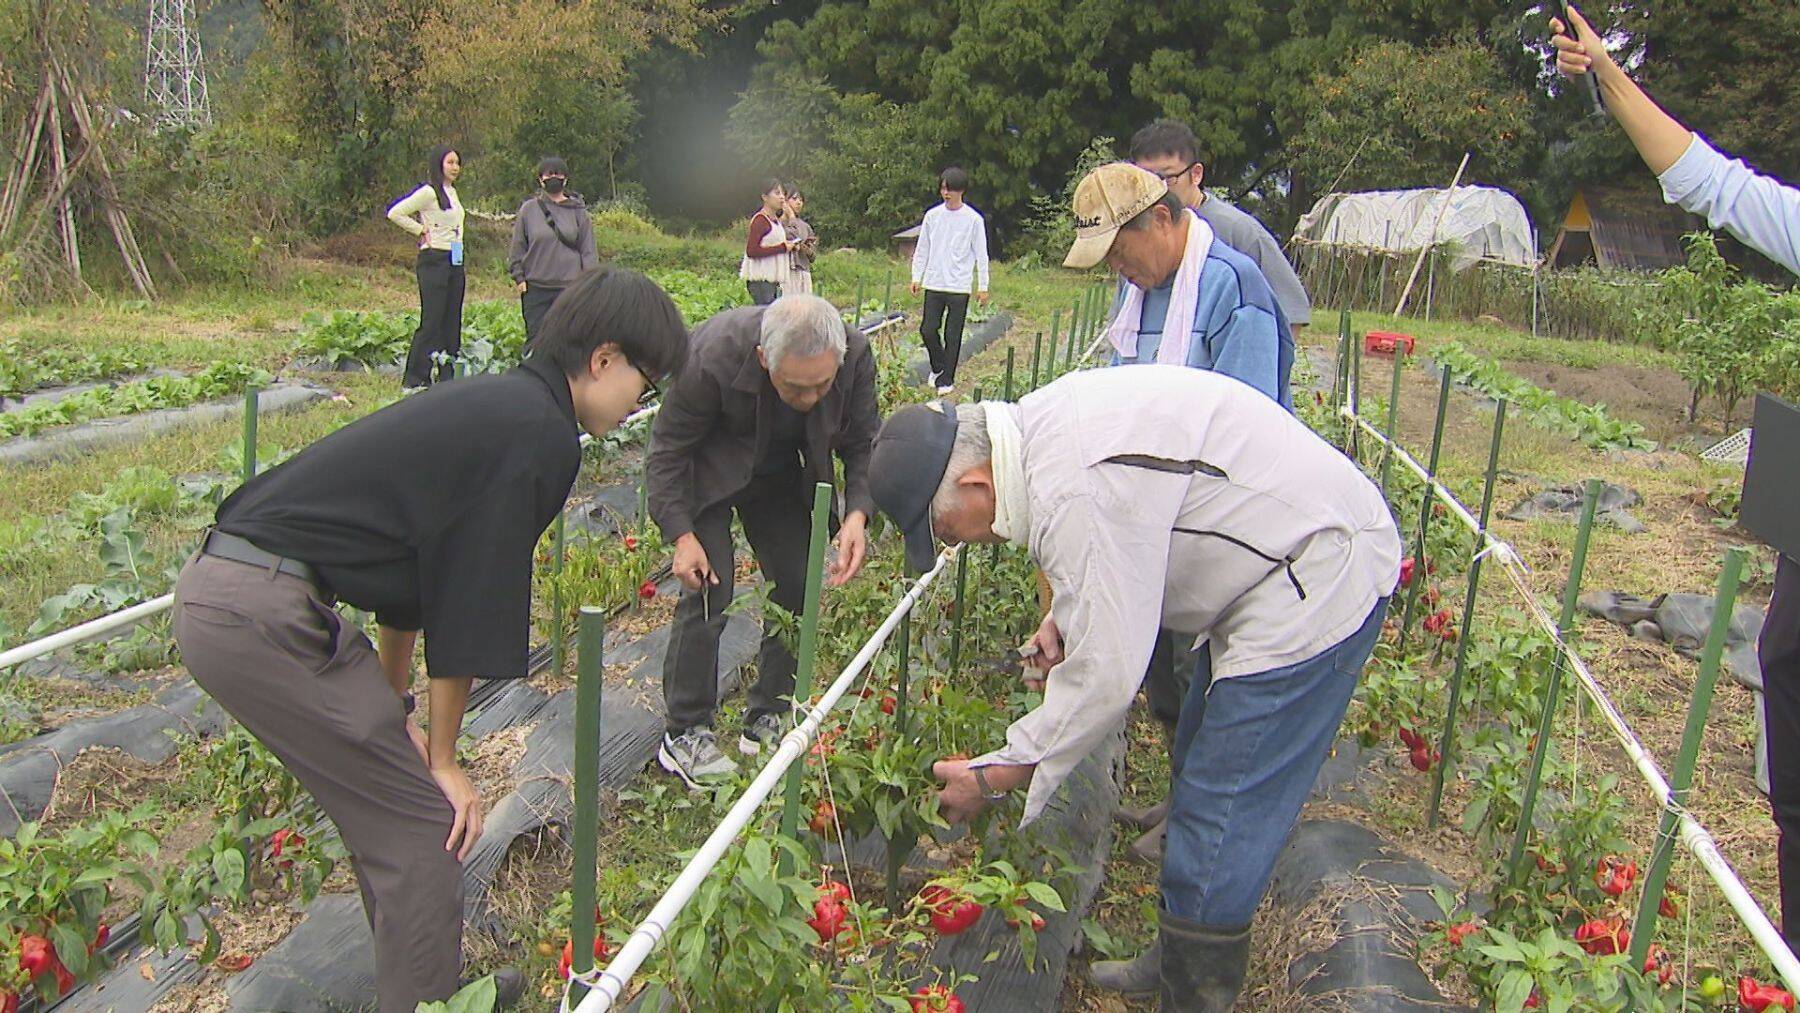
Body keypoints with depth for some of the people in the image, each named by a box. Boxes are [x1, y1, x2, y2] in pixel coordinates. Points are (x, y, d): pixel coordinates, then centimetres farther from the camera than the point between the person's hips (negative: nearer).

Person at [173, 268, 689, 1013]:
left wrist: (394, 718, 30)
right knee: (423, 827, 0)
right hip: (265, 616, -10)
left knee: (383, 804, 21)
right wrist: (441, 759, 2)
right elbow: (475, 607, -10)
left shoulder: (489, 405, 17)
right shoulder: (543, 435, -12)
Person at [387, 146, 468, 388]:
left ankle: (448, 378, 14)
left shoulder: (452, 192, 15)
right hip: (435, 260, -8)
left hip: (455, 261, 8)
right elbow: (395, 213, -14)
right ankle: (414, 380, -4)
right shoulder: (429, 192, -10)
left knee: (452, 320, 8)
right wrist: (421, 231, -8)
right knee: (432, 320, -9)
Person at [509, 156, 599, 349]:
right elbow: (517, 246, 9)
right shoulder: (528, 209, 5)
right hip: (535, 287, 0)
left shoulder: (578, 210, 6)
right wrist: (519, 277, 4)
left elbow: (588, 249, 6)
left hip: (569, 287, 0)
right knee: (536, 337, 2)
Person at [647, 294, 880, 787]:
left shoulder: (855, 355, -28)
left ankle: (768, 721, 18)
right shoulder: (713, 357, -37)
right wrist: (681, 535, -29)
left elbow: (862, 443, -13)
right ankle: (684, 735, 3)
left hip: (780, 474, 4)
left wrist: (857, 513, -30)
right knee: (707, 594, -13)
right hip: (709, 472, -4)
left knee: (798, 589, -1)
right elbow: (667, 450, -22)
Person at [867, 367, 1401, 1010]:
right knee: (1204, 762, 21)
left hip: (1318, 587, -11)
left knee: (1217, 823, -6)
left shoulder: (1075, 497, -32)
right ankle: (1178, 958, 38)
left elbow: (1105, 678, -27)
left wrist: (996, 777, -16)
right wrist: (1067, 615, 3)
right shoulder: (1034, 424, -1)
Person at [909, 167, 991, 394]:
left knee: (953, 336, 2)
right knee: (927, 330, -2)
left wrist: (983, 286, 0)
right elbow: (922, 249, 13)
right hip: (934, 283, 3)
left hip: (959, 287, -3)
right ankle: (938, 366, 24)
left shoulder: (974, 219, -3)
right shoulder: (932, 216, 5)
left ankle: (946, 379, 14)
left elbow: (981, 255, 1)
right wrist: (916, 277, 8)